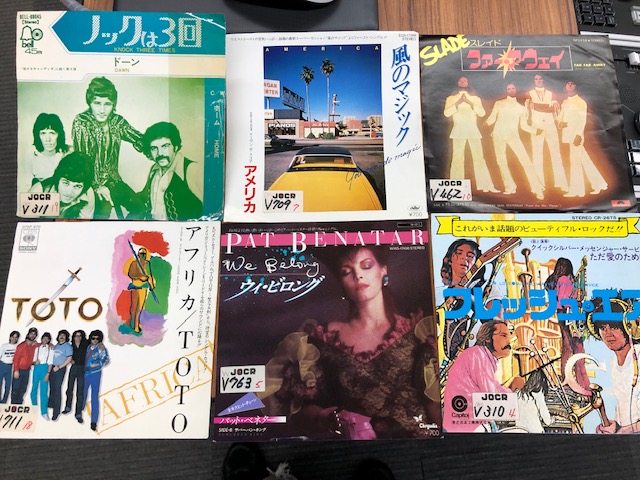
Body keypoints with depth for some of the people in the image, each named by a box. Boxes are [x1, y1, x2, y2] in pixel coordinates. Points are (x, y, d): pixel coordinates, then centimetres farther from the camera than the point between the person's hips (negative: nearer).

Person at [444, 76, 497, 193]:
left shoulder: (475, 98, 13)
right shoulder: (451, 98, 8)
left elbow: (482, 113, 0)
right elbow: (446, 113, -7)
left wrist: (470, 102, -10)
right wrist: (458, 102, -13)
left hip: (473, 131, 2)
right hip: (459, 131, -2)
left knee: (479, 158, -2)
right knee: (457, 159, -9)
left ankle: (486, 186, -1)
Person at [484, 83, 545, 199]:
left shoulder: (521, 108, 14)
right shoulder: (499, 103, 10)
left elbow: (523, 125, 14)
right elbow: (492, 118, 5)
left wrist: (535, 130, 1)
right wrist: (486, 123, -18)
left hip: (513, 136, 0)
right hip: (499, 135, 0)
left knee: (526, 161, -12)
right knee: (501, 162, 3)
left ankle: (537, 189, -11)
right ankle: (510, 187, 19)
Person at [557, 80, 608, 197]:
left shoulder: (580, 102, -3)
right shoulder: (565, 102, 17)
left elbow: (582, 120, -11)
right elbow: (561, 115, 16)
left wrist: (578, 135, -21)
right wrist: (560, 122, -7)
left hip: (576, 135, -7)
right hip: (568, 134, 7)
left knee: (575, 160, -6)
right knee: (584, 160, 11)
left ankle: (576, 190, -1)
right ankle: (598, 184, 20)